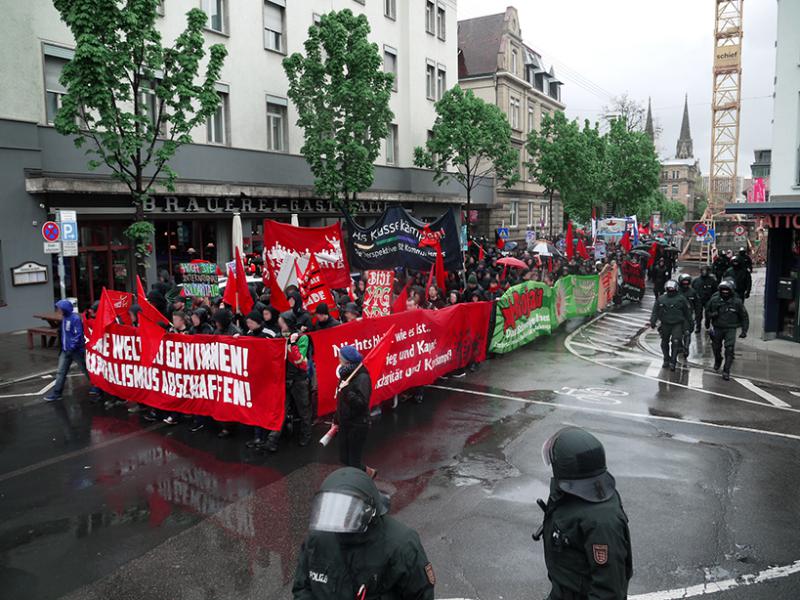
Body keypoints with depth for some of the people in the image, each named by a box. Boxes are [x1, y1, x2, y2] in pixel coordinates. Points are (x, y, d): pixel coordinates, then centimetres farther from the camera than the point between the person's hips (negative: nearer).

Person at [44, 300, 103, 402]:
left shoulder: (75, 318, -18)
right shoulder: (64, 318, 9)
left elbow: (78, 335, -21)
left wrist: (72, 348, -21)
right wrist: (63, 347, 15)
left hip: (77, 350, -8)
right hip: (65, 350, 8)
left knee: (86, 370, 5)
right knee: (61, 372, 6)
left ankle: (96, 389, 18)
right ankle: (56, 393, 11)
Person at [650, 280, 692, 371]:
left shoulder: (681, 299, 0)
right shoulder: (661, 299, 4)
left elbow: (687, 312, 8)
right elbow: (655, 311, 4)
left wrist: (690, 322, 11)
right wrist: (653, 321, -7)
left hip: (677, 325, -3)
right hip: (665, 325, 3)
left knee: (676, 342, -12)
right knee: (664, 343, 11)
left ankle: (673, 362, -5)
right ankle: (666, 360, 26)